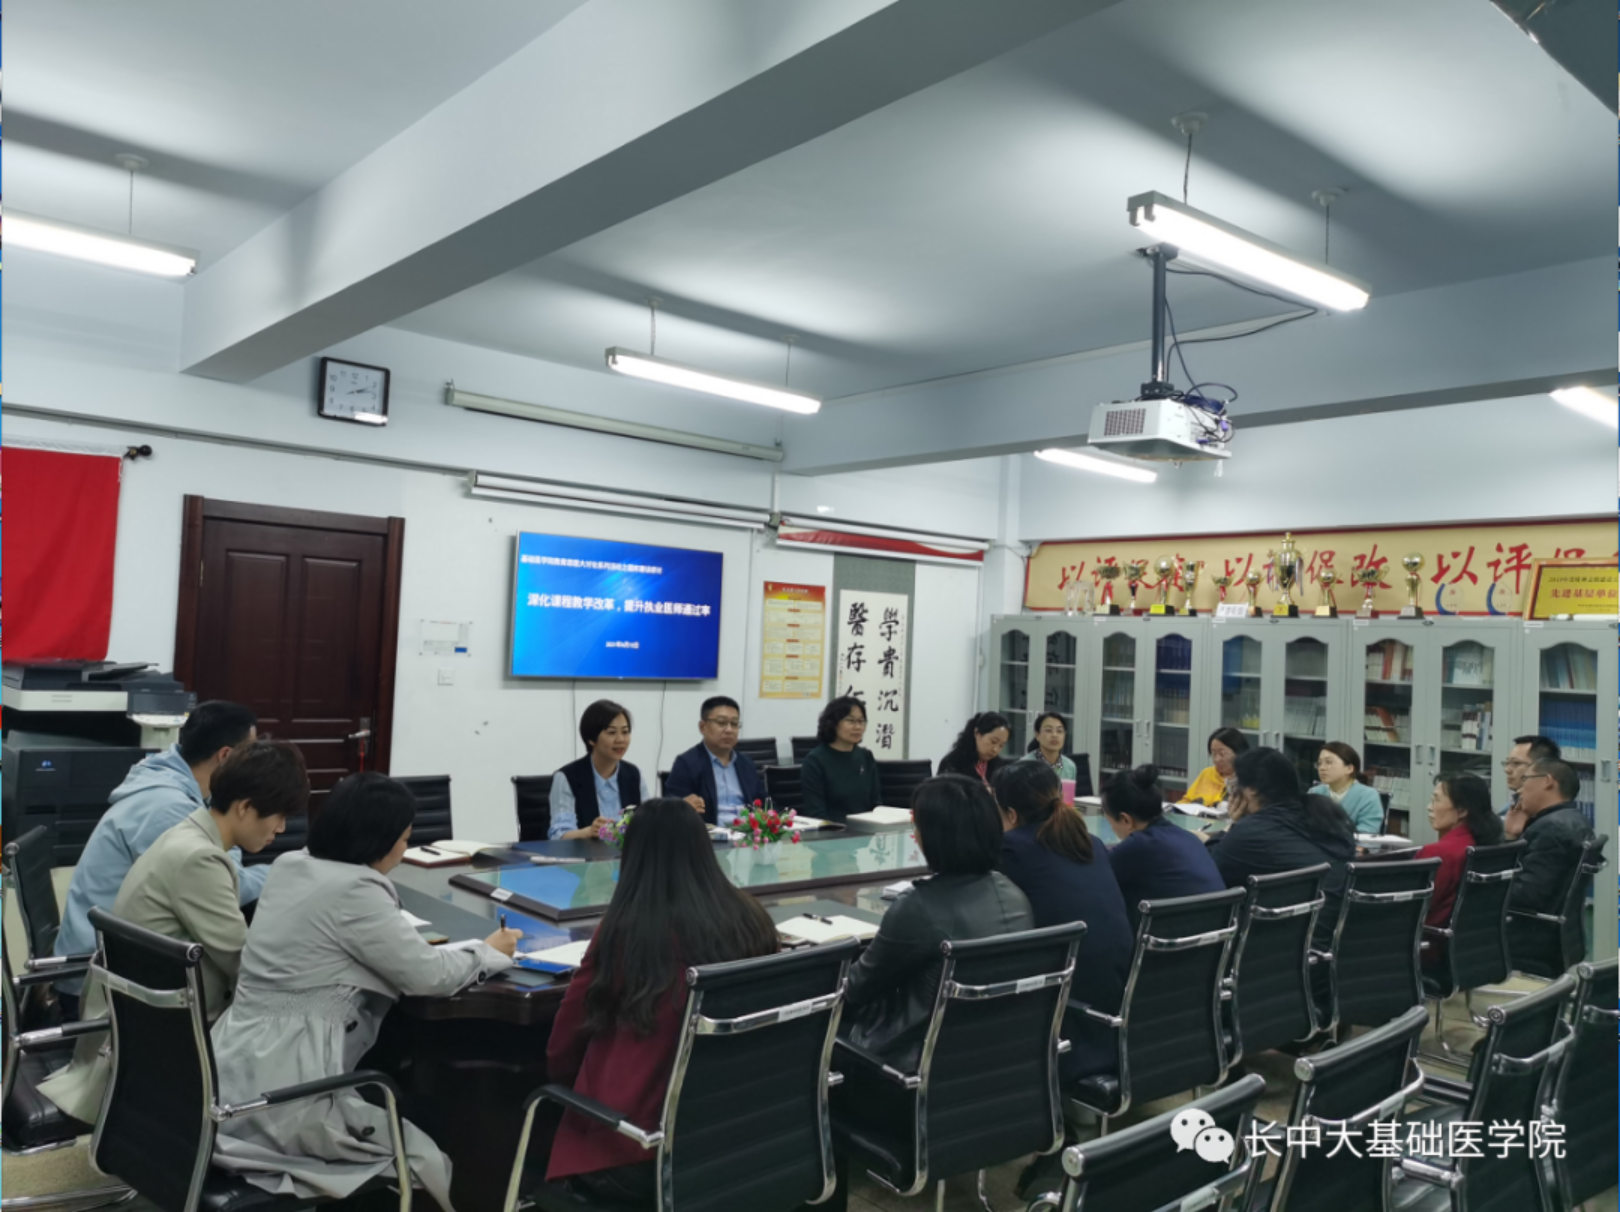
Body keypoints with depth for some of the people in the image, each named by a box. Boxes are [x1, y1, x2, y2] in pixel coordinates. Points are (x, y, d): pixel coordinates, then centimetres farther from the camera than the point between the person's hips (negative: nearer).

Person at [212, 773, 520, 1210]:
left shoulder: (289, 866, 6)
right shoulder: (354, 890, -20)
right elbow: (429, 976, -13)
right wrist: (489, 953, 4)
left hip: (234, 1076, 9)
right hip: (279, 1094, -9)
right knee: (427, 1161, 4)